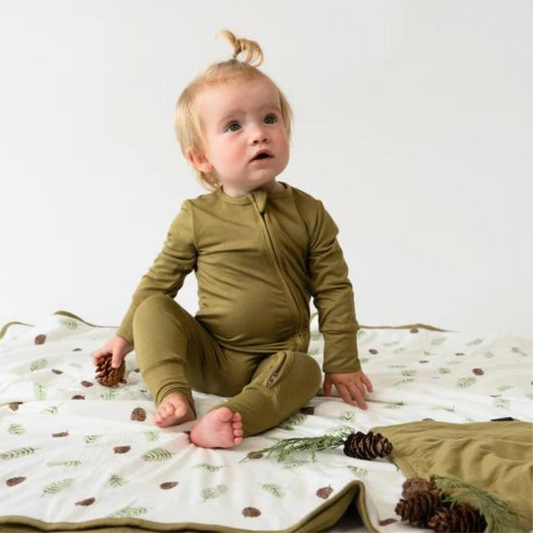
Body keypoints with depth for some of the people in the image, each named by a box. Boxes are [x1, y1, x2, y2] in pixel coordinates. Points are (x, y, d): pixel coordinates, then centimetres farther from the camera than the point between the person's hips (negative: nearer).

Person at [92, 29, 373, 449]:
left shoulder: (308, 213, -5)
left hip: (273, 359, -1)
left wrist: (342, 363, -2)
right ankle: (173, 394, -29)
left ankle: (237, 415, -45)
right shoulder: (196, 217, -4)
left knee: (304, 371, -29)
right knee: (152, 309, -17)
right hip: (208, 353, 1)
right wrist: (127, 336, 11)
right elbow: (160, 279, 8)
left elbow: (334, 290, -1)